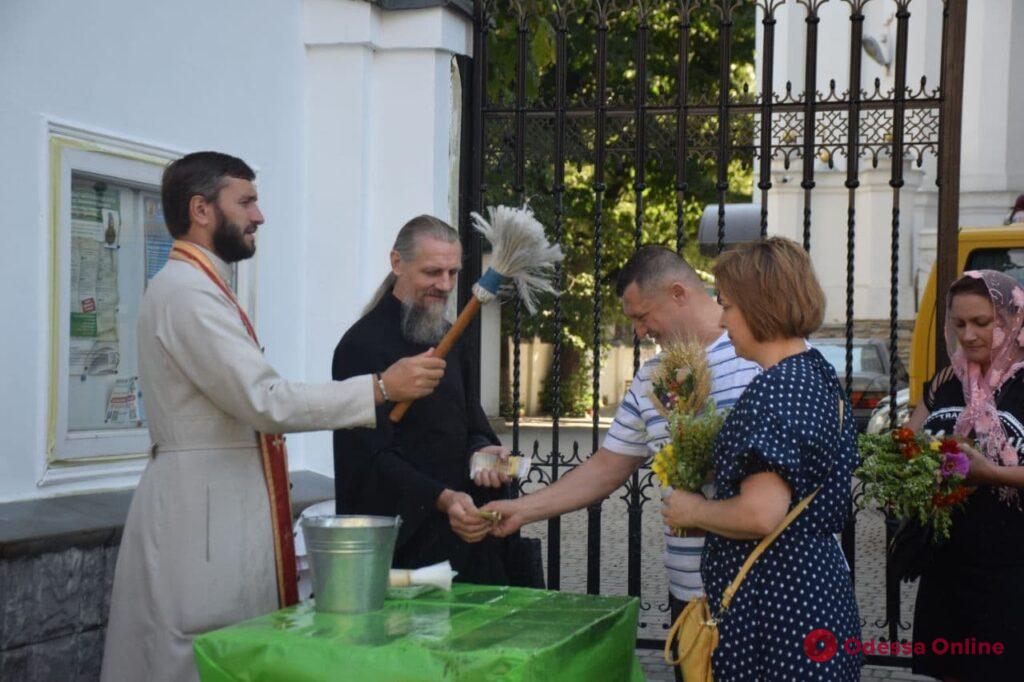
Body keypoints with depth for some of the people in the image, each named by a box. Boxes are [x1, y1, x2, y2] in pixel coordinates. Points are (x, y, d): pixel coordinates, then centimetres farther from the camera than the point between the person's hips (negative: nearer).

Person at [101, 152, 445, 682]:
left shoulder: (198, 287, 17)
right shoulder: (186, 291, -16)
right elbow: (268, 402, -22)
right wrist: (381, 387, -20)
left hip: (228, 510, 10)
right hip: (201, 512, -10)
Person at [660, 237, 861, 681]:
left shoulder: (772, 391, -19)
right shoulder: (819, 373, 11)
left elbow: (762, 515, -27)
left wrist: (693, 511, -9)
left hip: (775, 607, -10)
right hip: (819, 589, 10)